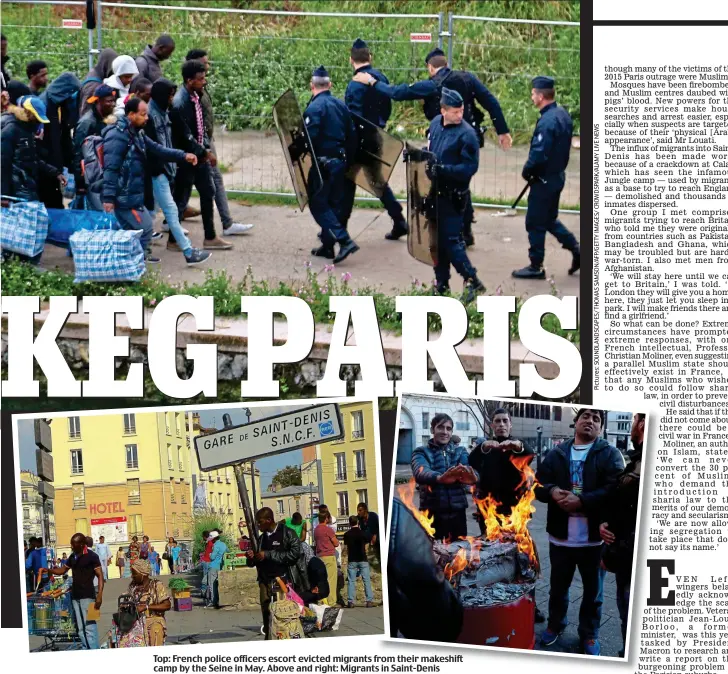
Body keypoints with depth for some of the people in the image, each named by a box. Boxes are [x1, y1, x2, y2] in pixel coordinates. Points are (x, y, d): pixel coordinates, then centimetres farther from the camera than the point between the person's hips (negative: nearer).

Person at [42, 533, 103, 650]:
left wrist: (100, 595, -20)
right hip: (75, 596, 7)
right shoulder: (73, 557, 13)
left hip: (87, 596, -7)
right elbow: (62, 570, 24)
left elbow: (100, 576, -10)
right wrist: (48, 570, 6)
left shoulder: (92, 556, -8)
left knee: (89, 626, -9)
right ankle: (87, 651, 12)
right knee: (81, 628, 8)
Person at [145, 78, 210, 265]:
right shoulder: (150, 115, -17)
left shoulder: (162, 112, 11)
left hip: (164, 168, 9)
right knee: (170, 210, -7)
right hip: (157, 171, -9)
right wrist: (161, 170, -16)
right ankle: (188, 252, -7)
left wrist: (171, 168, 12)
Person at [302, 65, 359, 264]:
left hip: (323, 163, -7)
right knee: (334, 203, 14)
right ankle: (327, 246, 20)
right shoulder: (341, 105, 7)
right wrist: (348, 159, 18)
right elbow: (352, 135, 10)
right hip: (340, 161, 7)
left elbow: (309, 139, -19)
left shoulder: (314, 108, -15)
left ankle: (345, 240, -15)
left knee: (317, 204, -2)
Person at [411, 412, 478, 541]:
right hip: (432, 513, -2)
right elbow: (421, 473, -21)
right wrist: (440, 478, -44)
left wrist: (473, 477, -38)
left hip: (457, 512, 3)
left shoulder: (460, 451, 11)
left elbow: (470, 469, -11)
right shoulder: (421, 452, 2)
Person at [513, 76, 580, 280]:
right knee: (549, 219, 22)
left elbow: (538, 155, -28)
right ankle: (576, 250, 22)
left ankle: (536, 267, 12)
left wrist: (527, 171, -10)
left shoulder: (547, 121, -26)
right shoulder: (562, 114, 4)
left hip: (545, 180, -9)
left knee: (535, 224, 3)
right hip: (558, 175, 9)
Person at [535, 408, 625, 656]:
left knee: (592, 590, 10)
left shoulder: (609, 454, -4)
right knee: (558, 586, 18)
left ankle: (589, 634, 24)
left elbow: (615, 490, -15)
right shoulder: (557, 454, 8)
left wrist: (581, 500, -23)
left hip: (594, 537, -3)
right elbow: (538, 484, 8)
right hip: (561, 535, 3)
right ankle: (555, 624, 36)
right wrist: (552, 491, -15)